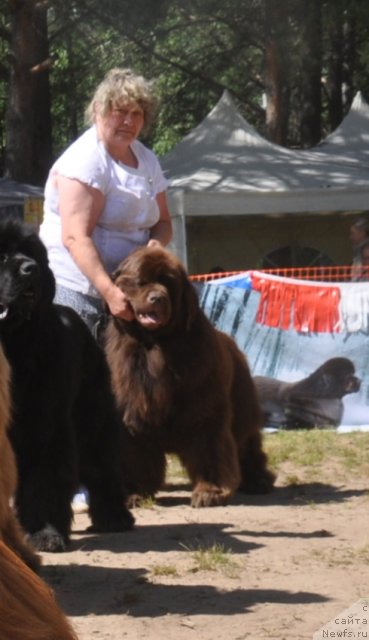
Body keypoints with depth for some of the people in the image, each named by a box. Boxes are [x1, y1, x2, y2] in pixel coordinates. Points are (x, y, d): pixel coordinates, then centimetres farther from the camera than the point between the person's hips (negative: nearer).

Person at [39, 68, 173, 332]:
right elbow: (76, 238, -20)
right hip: (76, 287, -7)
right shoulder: (85, 160, -11)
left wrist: (156, 243, -5)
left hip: (126, 287, 7)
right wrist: (109, 291, -29)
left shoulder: (147, 160, 13)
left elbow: (163, 222, 20)